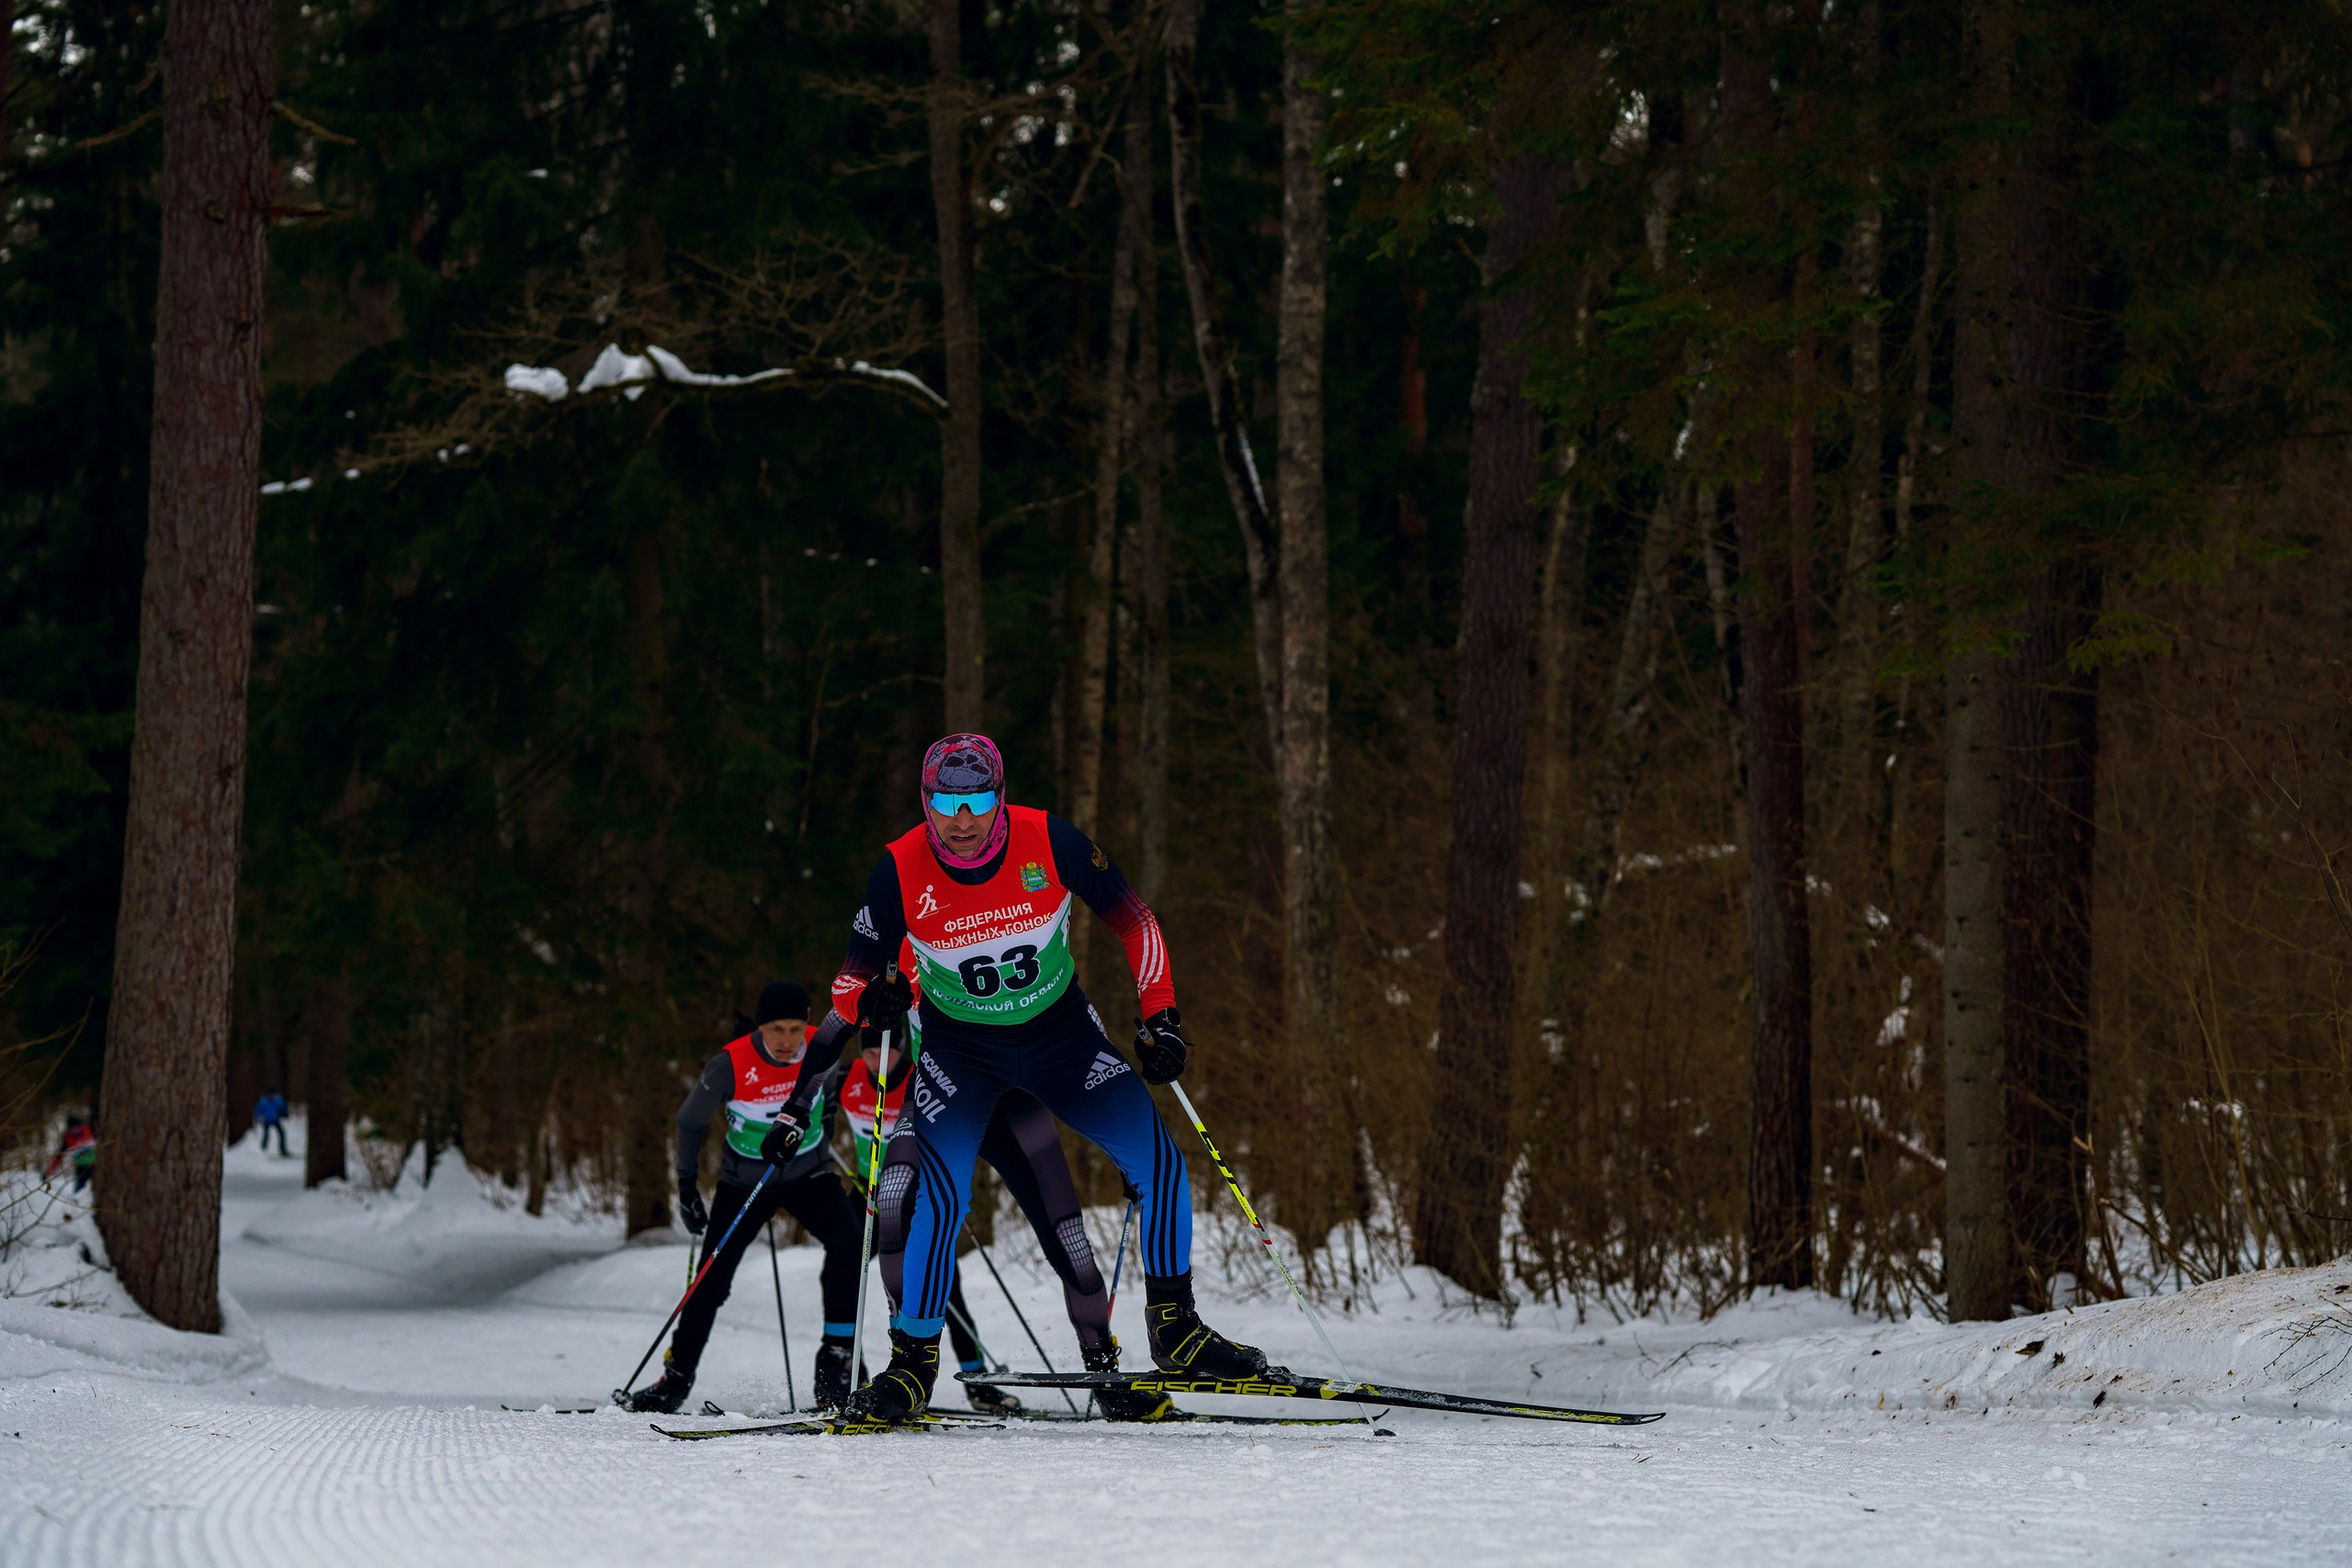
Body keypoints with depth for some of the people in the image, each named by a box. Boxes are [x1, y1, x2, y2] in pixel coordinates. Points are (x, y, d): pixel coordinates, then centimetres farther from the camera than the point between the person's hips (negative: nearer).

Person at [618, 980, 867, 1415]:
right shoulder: (731, 1065, -23)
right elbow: (690, 1122, -6)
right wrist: (687, 1186, -2)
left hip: (807, 1174, 1)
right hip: (744, 1180, -1)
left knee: (849, 1241, -24)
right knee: (712, 1278, -4)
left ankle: (834, 1362, -18)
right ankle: (677, 1378, 14)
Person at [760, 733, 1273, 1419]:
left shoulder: (1049, 841, -20)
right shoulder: (901, 869, -20)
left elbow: (1132, 919, -7)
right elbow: (856, 973, -8)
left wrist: (1159, 1016, -10)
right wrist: (873, 998, -30)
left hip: (1063, 1034, 1)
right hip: (960, 1048, -1)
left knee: (1158, 1164, -11)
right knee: (939, 1197, -19)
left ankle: (1175, 1329, 6)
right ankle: (912, 1364, -4)